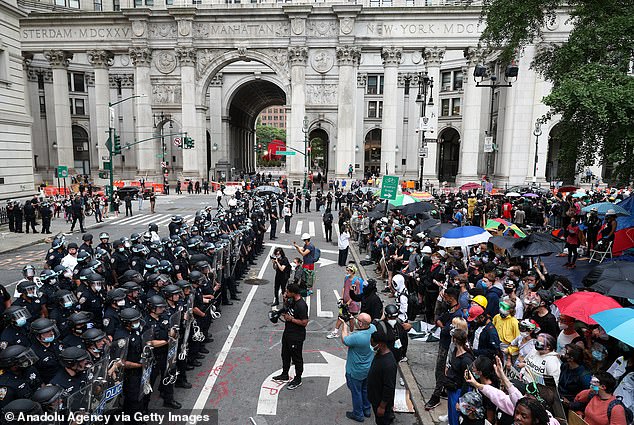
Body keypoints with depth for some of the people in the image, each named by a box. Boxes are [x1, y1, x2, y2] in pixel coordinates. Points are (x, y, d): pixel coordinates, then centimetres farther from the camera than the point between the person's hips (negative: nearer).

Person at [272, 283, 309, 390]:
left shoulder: (301, 305, -28)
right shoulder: (291, 300, 1)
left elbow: (304, 322, -27)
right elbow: (286, 309, 20)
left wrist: (291, 319, -22)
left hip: (296, 336, -9)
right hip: (287, 333, 10)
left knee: (296, 358, 8)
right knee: (285, 355, 23)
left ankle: (298, 379, 27)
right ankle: (285, 375, 42)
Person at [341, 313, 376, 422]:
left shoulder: (357, 337, -37)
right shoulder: (373, 328, -16)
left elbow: (344, 340, -16)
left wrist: (344, 327, -2)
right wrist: (353, 320, 1)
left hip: (356, 372, -7)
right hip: (369, 369, 7)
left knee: (356, 392, 15)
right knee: (365, 389, 27)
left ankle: (358, 415, 34)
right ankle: (367, 410, 45)